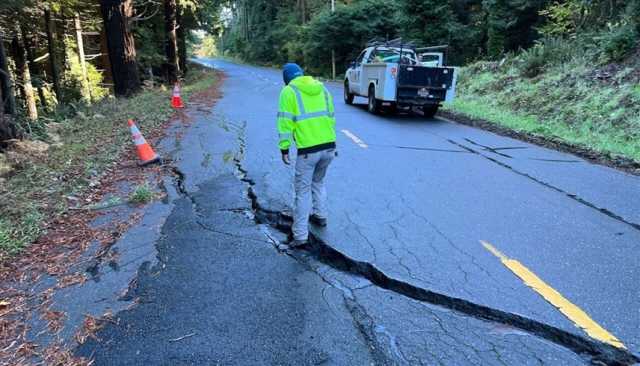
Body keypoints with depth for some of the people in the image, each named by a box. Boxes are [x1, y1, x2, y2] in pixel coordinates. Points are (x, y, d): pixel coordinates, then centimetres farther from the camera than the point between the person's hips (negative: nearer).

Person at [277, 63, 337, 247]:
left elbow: (285, 122, -7)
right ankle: (320, 216, 39)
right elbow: (331, 117, 16)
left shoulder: (289, 91, 0)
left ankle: (300, 235, 6)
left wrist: (284, 148, -3)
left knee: (302, 190, 3)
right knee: (318, 182, 27)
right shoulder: (322, 88, 16)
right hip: (329, 146, 6)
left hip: (308, 149, -5)